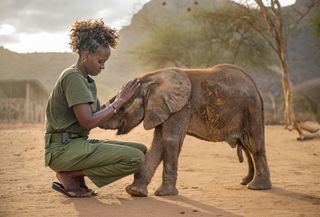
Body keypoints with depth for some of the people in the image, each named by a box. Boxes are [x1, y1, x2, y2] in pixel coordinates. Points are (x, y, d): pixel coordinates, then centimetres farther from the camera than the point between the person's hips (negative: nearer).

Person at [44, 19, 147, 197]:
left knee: (141, 150, 6)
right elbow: (87, 122, -20)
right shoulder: (72, 77, -12)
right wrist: (119, 101, -13)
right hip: (63, 148, -10)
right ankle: (70, 175, -7)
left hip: (79, 143, 10)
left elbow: (102, 120, 12)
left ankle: (74, 173, 3)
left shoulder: (88, 81, 18)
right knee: (135, 159, -19)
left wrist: (122, 98, 1)